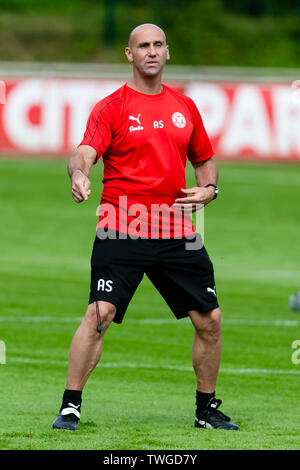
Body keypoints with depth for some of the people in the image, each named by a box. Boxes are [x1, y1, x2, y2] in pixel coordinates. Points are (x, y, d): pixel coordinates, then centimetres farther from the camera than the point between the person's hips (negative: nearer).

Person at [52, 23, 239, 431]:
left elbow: (205, 159, 25)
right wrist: (79, 174, -38)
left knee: (209, 320, 5)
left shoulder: (185, 107, 13)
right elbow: (84, 153, -15)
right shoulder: (111, 108, -1)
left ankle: (207, 410, 22)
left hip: (176, 232, 5)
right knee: (99, 314, -17)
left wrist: (208, 189, 4)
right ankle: (70, 408, -10)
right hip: (121, 229, -4)